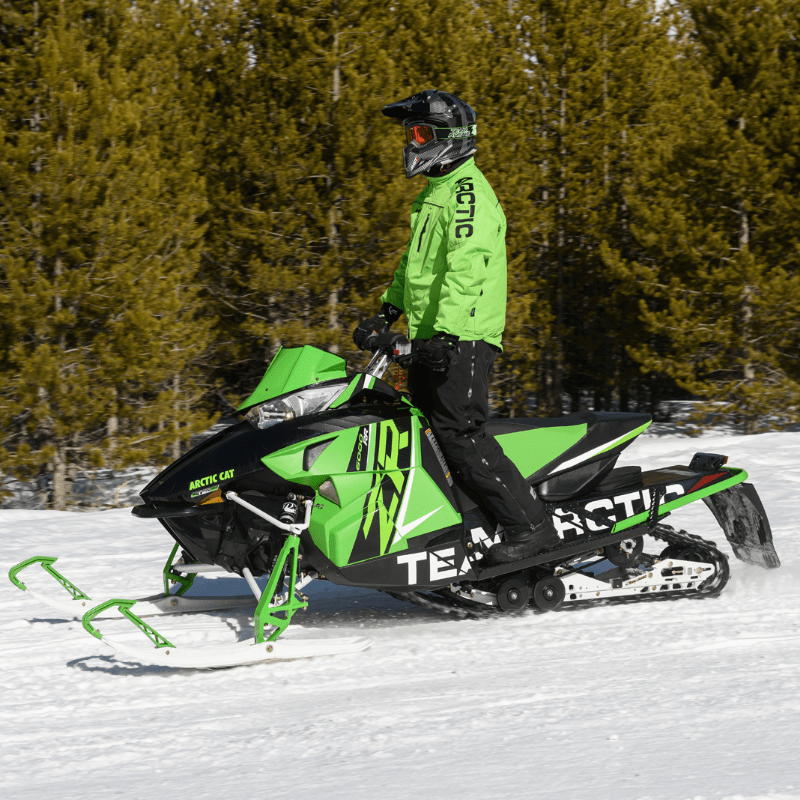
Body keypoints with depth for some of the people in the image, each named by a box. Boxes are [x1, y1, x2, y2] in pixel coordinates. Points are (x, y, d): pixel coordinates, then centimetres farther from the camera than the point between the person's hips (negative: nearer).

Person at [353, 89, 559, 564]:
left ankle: (531, 526, -18)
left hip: (463, 337, -10)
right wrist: (388, 313, 27)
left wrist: (444, 332, -32)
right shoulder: (435, 193, 21)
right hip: (431, 338, 10)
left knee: (459, 431, -17)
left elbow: (467, 268, -24)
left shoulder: (468, 192, -12)